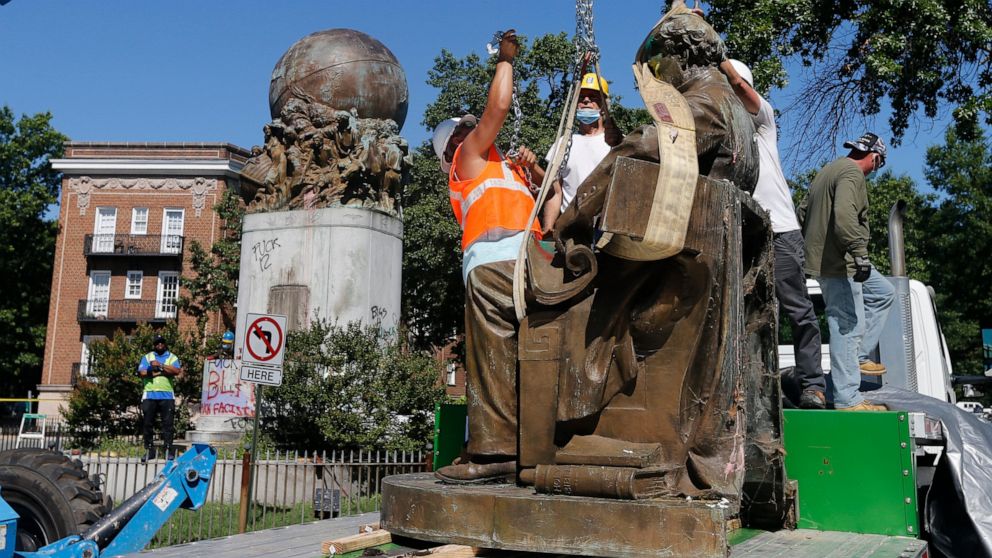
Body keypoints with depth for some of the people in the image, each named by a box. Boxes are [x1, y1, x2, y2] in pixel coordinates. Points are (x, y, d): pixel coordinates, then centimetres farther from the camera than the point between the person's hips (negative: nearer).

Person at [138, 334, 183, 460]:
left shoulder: (172, 357, 12)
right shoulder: (147, 357, 14)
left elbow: (177, 371, -8)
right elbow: (143, 372, -4)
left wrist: (160, 365, -9)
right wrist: (164, 371, -6)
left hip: (167, 395, -1)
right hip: (149, 394, 1)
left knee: (168, 423, -5)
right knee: (148, 423, 3)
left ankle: (168, 449, -1)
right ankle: (149, 450, 10)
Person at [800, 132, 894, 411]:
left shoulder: (826, 171, 19)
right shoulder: (853, 173, -11)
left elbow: (802, 212, 22)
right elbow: (844, 215, -27)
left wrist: (813, 244, 28)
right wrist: (859, 253, -29)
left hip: (824, 260, 11)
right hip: (839, 263, -11)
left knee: (883, 293, 23)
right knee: (848, 327, -8)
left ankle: (858, 357, 18)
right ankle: (847, 399, -6)